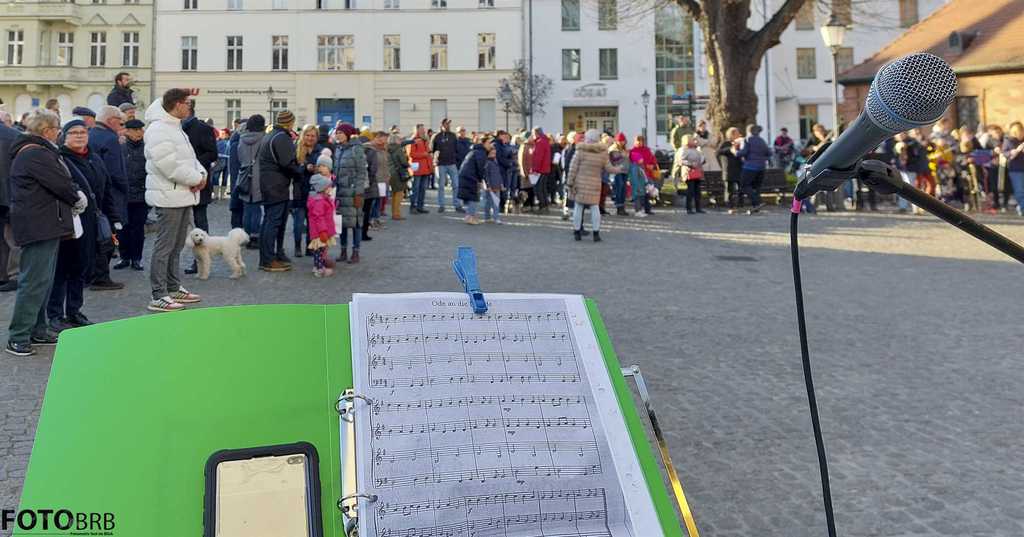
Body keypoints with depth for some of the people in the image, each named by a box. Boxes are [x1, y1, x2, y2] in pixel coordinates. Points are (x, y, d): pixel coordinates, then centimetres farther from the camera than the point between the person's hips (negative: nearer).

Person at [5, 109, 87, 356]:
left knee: (43, 281, 16)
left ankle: (37, 330, 24)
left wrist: (74, 198, 3)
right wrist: (79, 200, 0)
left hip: (42, 225, 11)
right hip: (40, 226, -11)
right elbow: (62, 185, -17)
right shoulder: (36, 154, -16)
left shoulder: (29, 151, 18)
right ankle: (17, 338, -3)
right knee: (34, 282, -8)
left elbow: (58, 182, 17)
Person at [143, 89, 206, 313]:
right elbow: (170, 166, -24)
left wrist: (201, 174, 2)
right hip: (169, 197, -10)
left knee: (176, 246, 17)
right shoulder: (158, 130, -15)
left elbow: (189, 158, 21)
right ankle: (158, 297, -2)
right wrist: (196, 179, -15)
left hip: (184, 196, 10)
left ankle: (174, 289, 28)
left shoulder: (176, 128, 17)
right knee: (165, 247, -6)